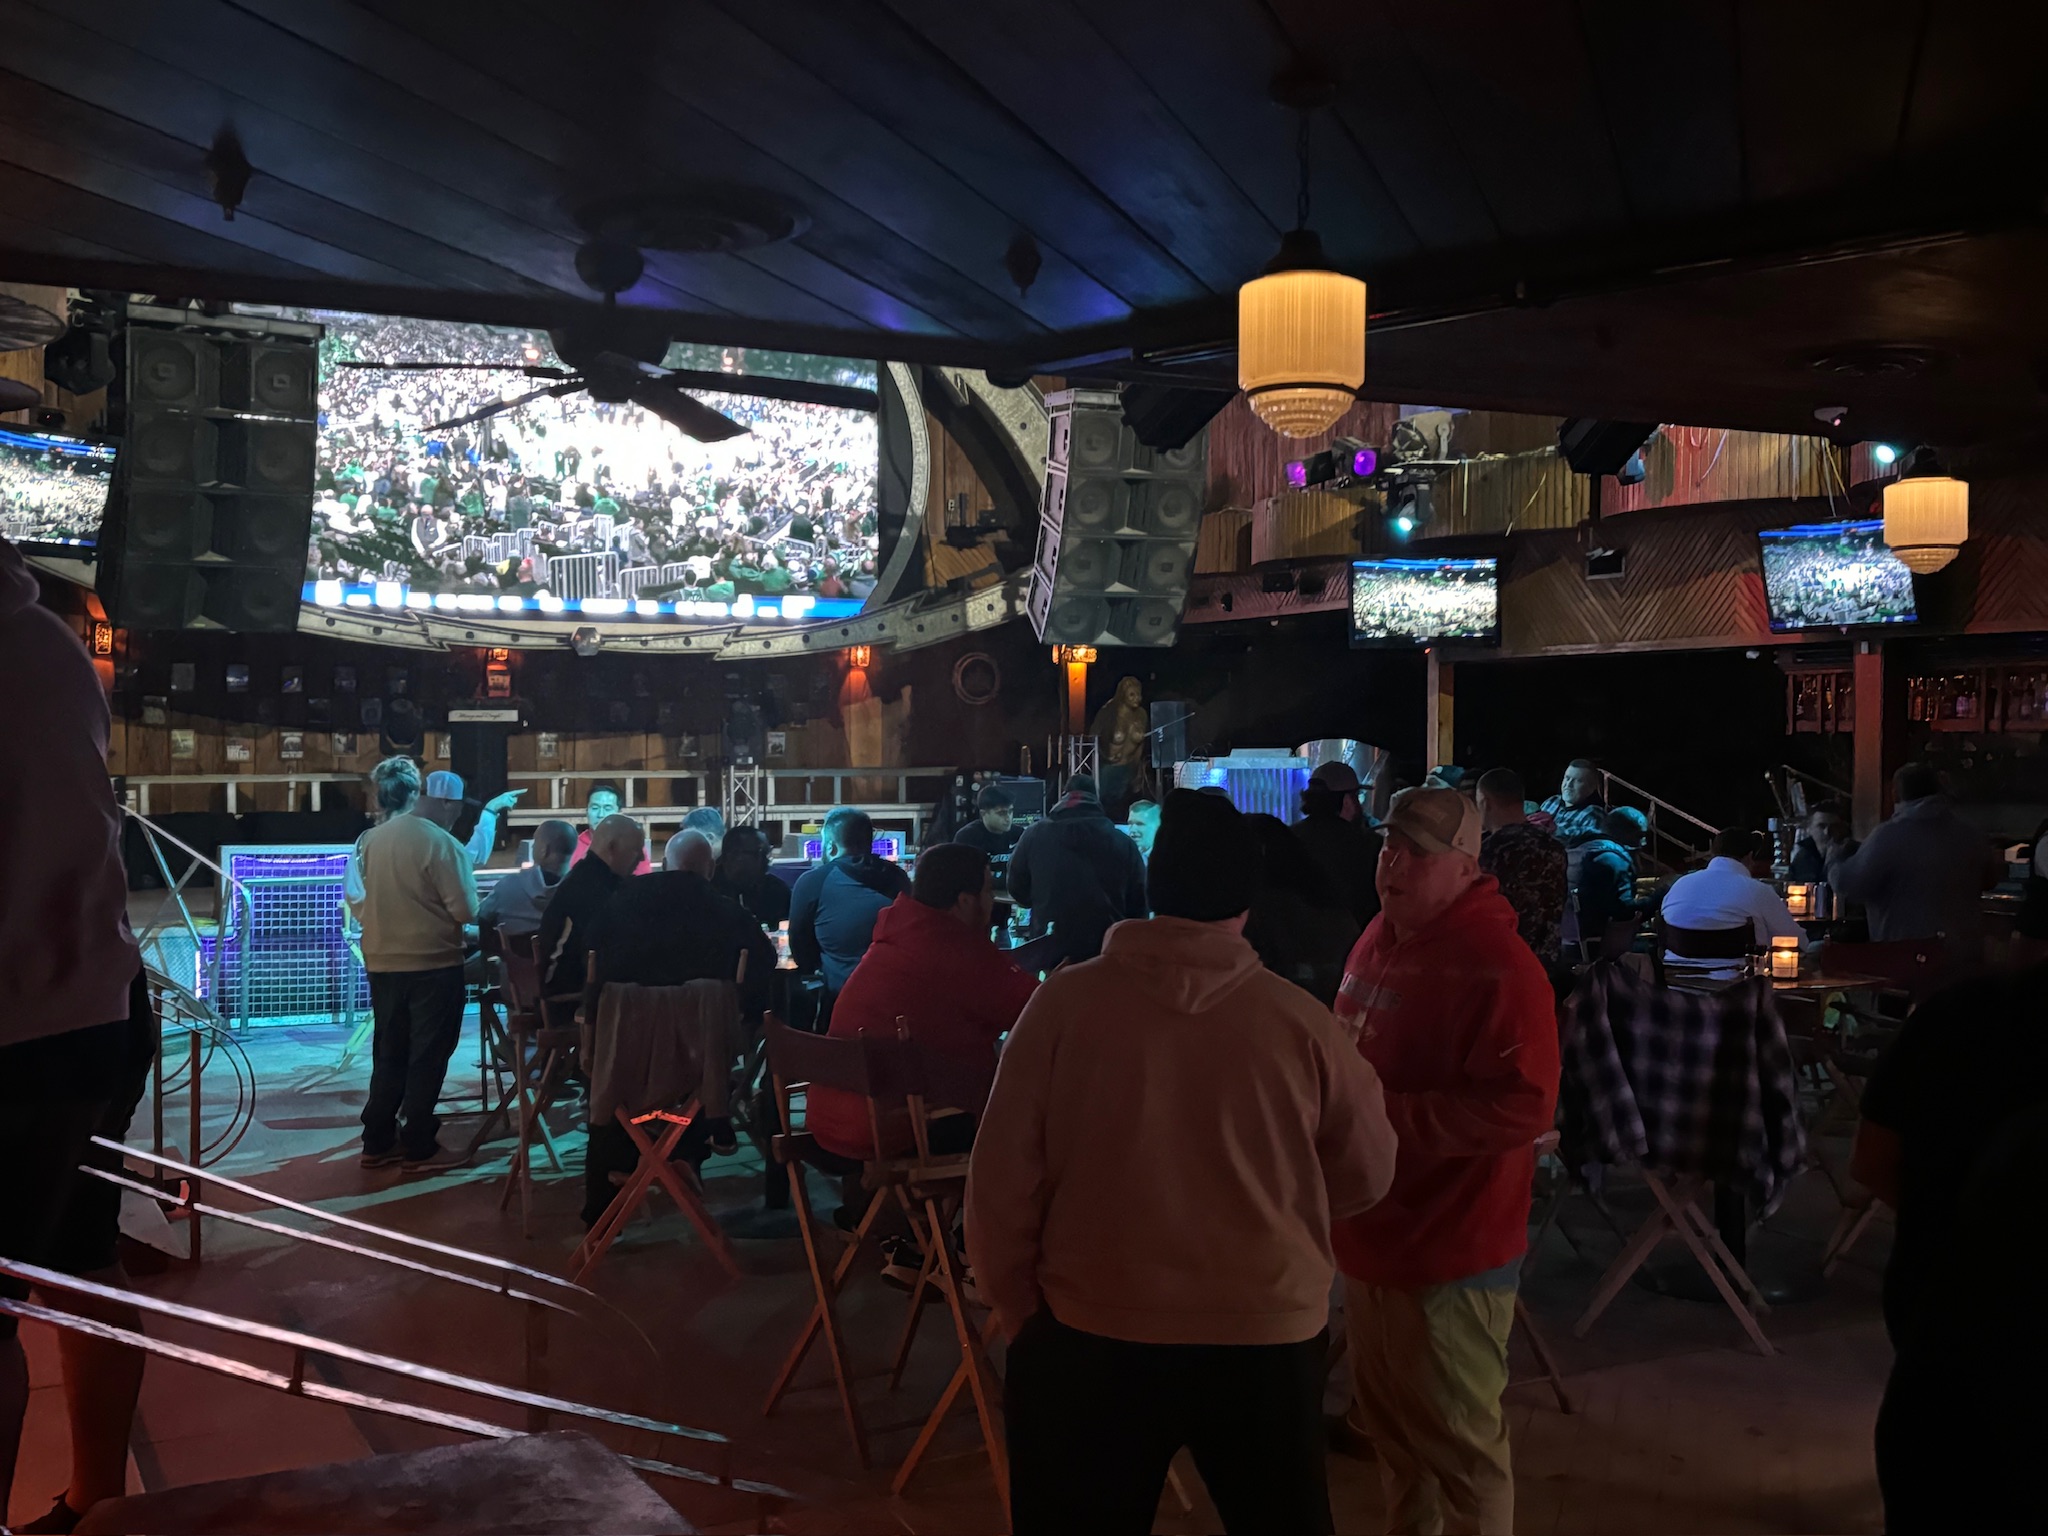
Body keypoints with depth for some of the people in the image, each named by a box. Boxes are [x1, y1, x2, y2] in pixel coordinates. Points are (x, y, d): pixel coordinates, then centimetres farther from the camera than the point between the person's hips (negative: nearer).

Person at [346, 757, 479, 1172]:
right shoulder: (438, 841, -17)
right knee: (427, 1058, 5)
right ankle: (419, 1149, 10)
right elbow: (465, 910, -16)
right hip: (433, 964, -5)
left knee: (389, 1055, 17)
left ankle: (378, 1143, 23)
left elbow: (357, 905, 6)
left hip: (382, 964, 6)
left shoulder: (365, 843, -1)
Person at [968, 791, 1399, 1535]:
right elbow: (1366, 1175, 4)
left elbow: (1003, 1180, -8)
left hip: (1091, 1338, -1)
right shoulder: (1298, 1019, -9)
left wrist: (1019, 1311, 6)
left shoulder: (1065, 1002, -12)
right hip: (1268, 1337, 1)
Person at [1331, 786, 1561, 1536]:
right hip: (1374, 1234, 8)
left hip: (1450, 1250, -8)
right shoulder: (1381, 937, 7)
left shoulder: (1497, 966, -20)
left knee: (1459, 1444, 8)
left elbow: (1522, 1105, -27)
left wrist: (1388, 1114, -27)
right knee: (1389, 1425, 23)